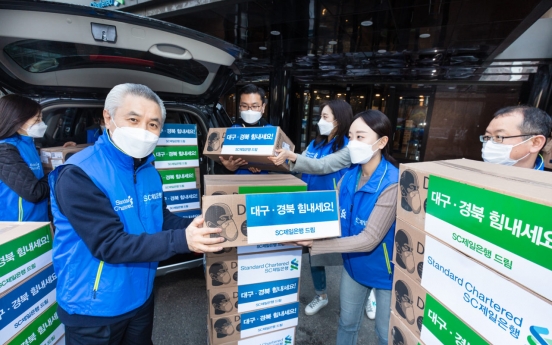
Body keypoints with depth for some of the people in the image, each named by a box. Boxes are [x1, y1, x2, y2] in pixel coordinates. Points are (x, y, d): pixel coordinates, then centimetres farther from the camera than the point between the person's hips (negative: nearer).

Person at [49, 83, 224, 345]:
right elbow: (109, 245, -29)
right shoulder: (79, 175, -25)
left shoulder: (148, 170, -1)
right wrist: (182, 241, -36)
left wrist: (193, 226, -14)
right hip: (94, 308, -6)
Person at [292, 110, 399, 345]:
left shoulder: (392, 184, -29)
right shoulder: (350, 176, -9)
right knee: (347, 323, 25)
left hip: (385, 270, -5)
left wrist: (315, 244, -34)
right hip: (354, 265, 5)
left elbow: (369, 240, -30)